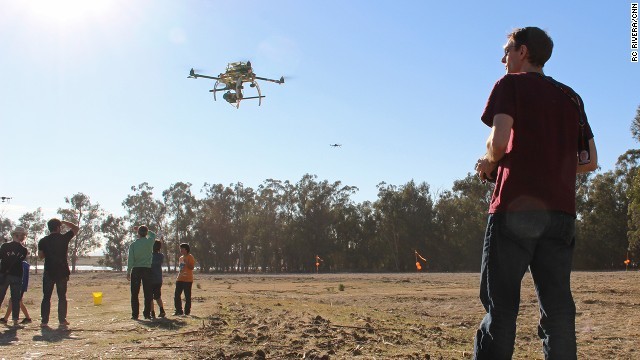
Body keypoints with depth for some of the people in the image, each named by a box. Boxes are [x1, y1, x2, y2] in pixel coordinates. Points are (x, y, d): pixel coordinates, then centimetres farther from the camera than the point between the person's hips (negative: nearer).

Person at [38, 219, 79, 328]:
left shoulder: (43, 241, -1)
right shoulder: (64, 238, -3)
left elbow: (40, 256, 2)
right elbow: (76, 228, 10)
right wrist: (64, 222, 14)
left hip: (49, 272, 1)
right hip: (62, 272, 0)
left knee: (46, 297, 6)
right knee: (62, 297, 8)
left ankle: (44, 321, 3)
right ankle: (62, 320, 9)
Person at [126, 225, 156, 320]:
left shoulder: (133, 245, -2)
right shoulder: (150, 242, -2)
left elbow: (130, 259, -4)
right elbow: (153, 234, 21)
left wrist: (128, 272, 2)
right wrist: (145, 230, 25)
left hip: (136, 270, 0)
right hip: (147, 269, 0)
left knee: (134, 293, 4)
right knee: (147, 293, 6)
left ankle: (135, 314, 2)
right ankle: (147, 313, 6)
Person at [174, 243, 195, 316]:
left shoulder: (190, 257, -4)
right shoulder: (181, 258, 19)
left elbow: (192, 267, -12)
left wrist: (186, 262, -22)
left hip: (187, 280, -8)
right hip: (180, 279, 8)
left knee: (187, 296, -2)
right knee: (177, 295, 3)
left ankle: (187, 312, 3)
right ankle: (179, 311, 11)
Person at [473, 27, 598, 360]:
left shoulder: (512, 83, 4)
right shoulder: (571, 97, 21)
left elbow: (499, 141, -12)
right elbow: (590, 162, 17)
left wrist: (489, 163, 7)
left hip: (516, 205, -5)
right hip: (562, 211, 6)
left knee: (500, 304, -3)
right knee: (557, 305, 6)